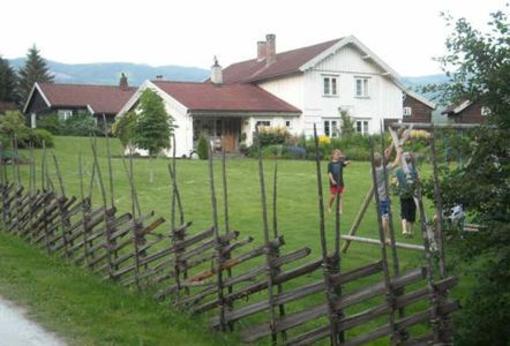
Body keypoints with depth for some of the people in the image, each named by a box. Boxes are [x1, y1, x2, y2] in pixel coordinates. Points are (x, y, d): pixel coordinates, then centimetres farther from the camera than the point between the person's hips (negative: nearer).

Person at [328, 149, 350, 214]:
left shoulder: (340, 162, 4)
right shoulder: (330, 163, -1)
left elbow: (345, 163, -16)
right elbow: (329, 172, -7)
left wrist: (348, 162, -40)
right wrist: (332, 180, -18)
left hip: (340, 182, 3)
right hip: (333, 182, -3)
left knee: (340, 196, 2)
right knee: (333, 196, -3)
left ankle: (341, 210, 5)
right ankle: (329, 208, 21)